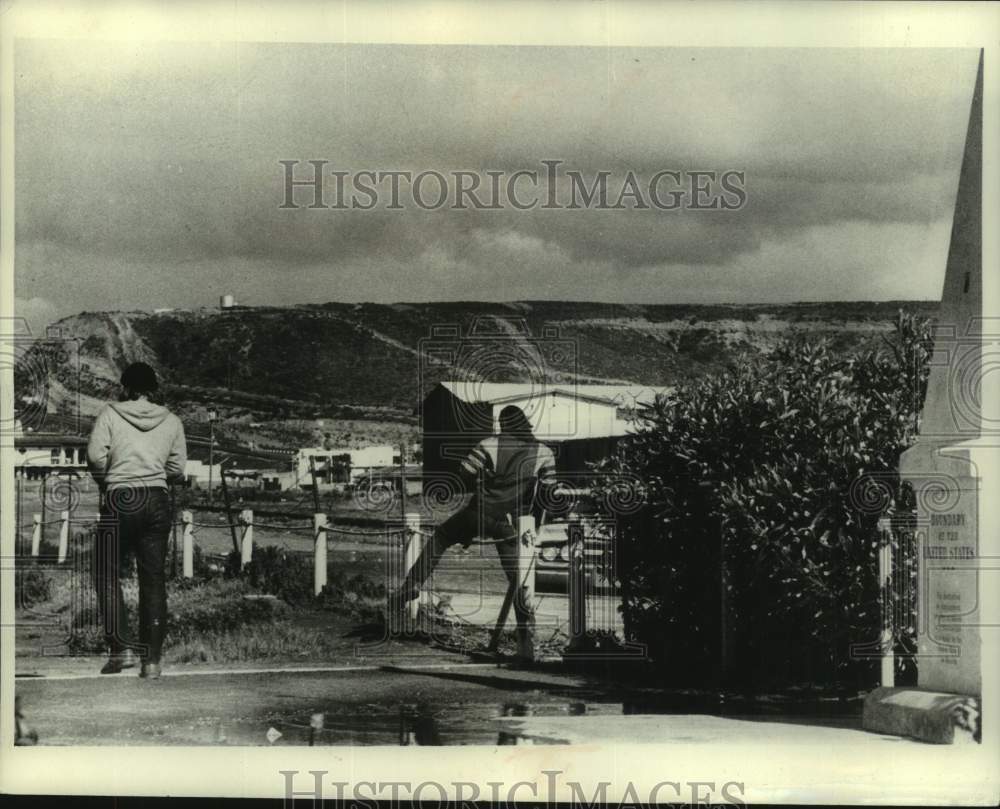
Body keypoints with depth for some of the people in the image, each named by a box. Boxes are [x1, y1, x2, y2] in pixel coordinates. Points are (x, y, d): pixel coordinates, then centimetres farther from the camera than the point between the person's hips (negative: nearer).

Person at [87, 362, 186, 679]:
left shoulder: (110, 414, 0)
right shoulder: (171, 421, 8)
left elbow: (95, 456, -9)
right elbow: (177, 468, 7)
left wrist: (105, 480, 10)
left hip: (120, 500, -3)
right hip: (158, 501, 3)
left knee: (108, 575, 7)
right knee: (154, 580, 6)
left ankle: (121, 647, -6)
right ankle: (152, 658, 5)